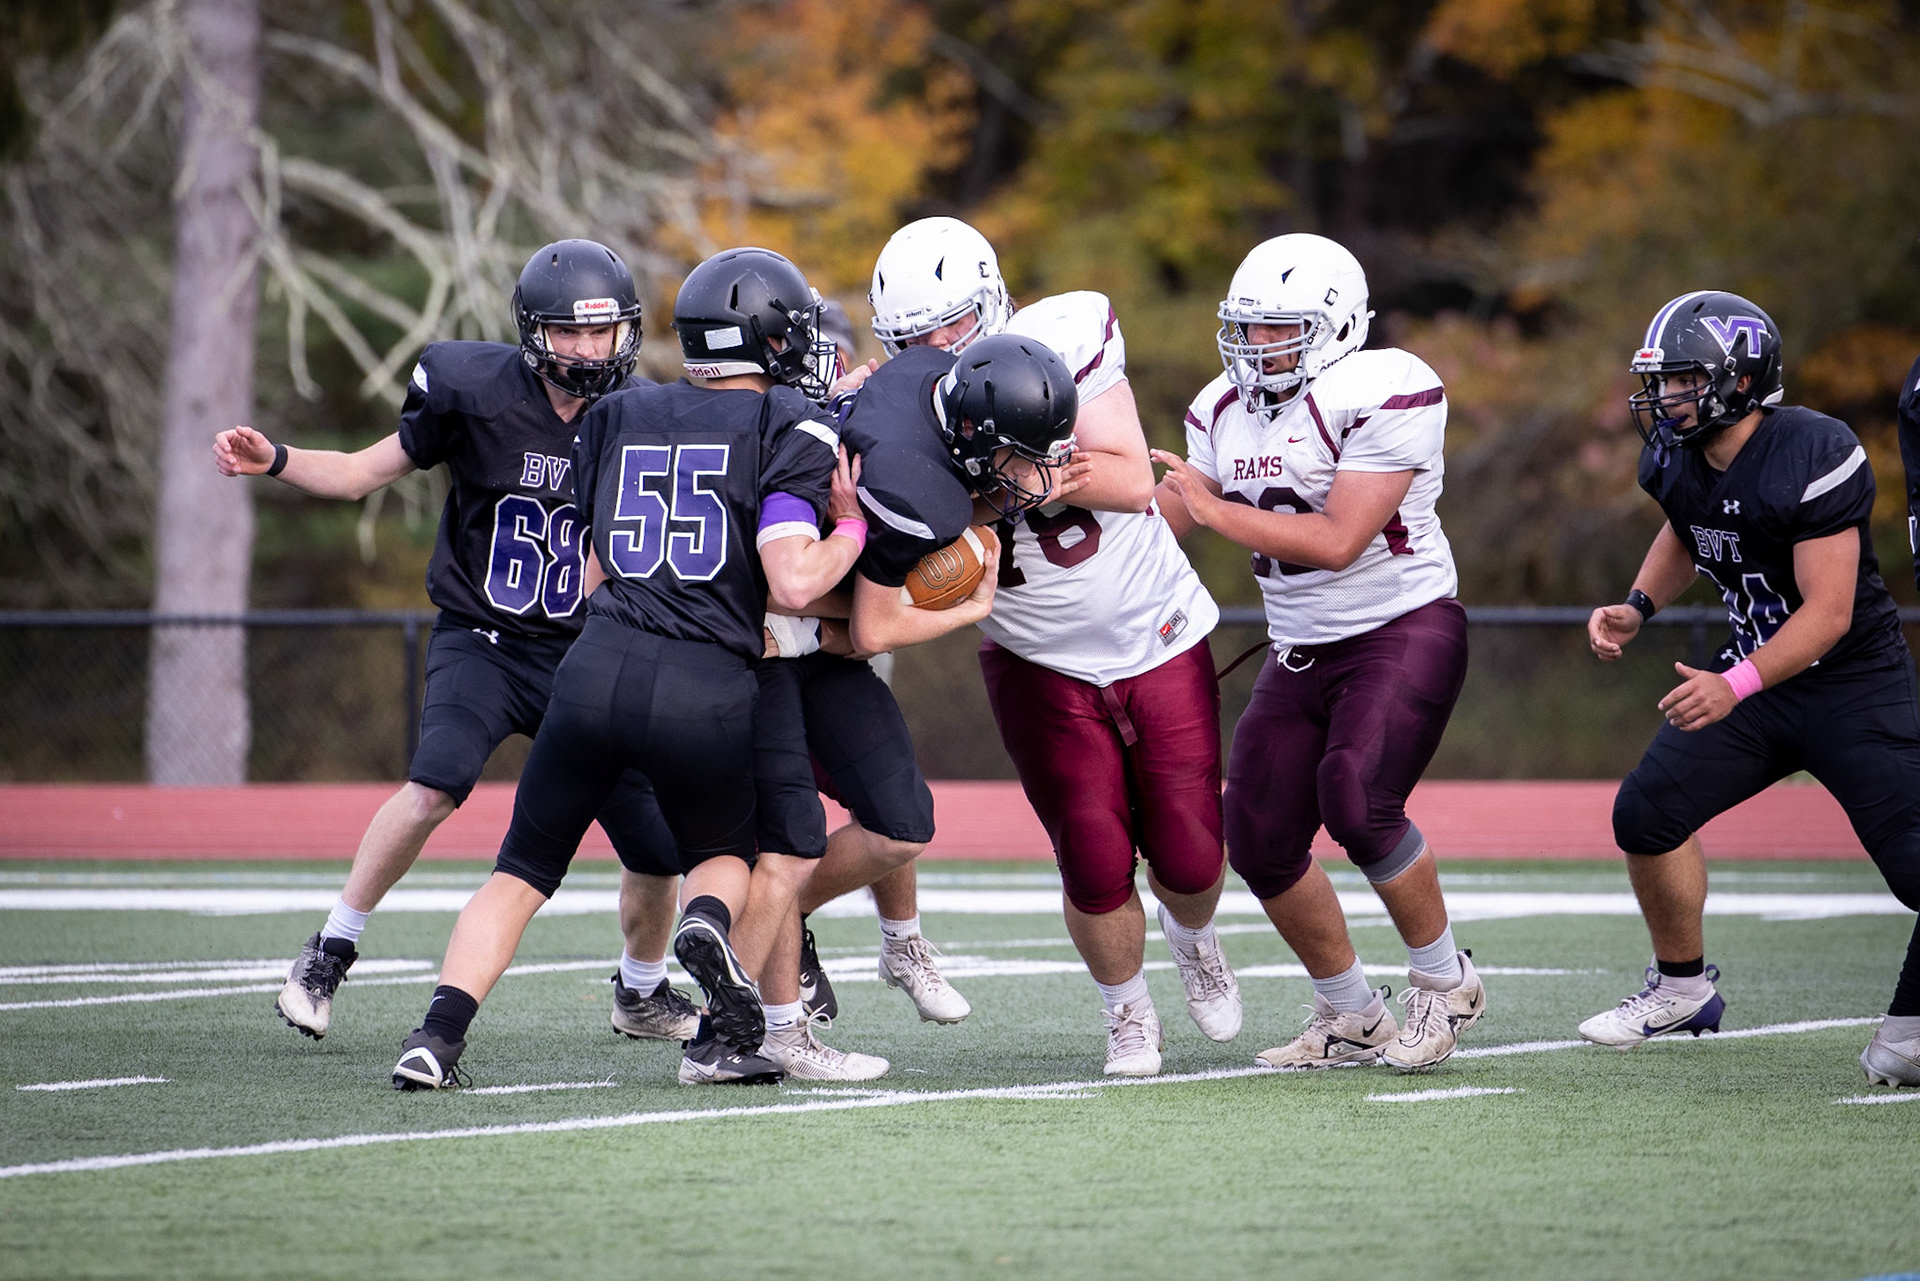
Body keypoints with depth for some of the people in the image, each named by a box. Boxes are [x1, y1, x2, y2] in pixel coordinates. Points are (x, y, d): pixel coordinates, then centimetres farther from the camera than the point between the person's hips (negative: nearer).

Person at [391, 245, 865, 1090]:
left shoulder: (617, 419, 17)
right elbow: (793, 583, -8)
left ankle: (439, 1034, -2)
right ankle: (711, 924, -10)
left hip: (598, 669, 2)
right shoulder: (790, 429, 3)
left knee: (524, 869, 17)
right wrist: (853, 530, 8)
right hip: (707, 691, -2)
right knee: (724, 854, 25)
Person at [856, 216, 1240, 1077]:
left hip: (1160, 639, 0)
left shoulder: (1061, 342, -15)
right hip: (1043, 667, 0)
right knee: (1097, 868, -9)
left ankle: (1191, 938, 39)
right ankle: (1128, 1015, 19)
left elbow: (1133, 482, -17)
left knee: (1188, 857, 2)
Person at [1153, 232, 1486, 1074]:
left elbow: (1337, 540, -22)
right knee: (1259, 840, 0)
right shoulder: (1228, 408, 6)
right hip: (1301, 649, 8)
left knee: (1357, 802, -26)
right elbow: (1163, 516, 8)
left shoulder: (1383, 394, -17)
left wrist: (1216, 510, -19)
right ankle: (1351, 1018, 19)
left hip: (1404, 631, -8)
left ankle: (1443, 982, -3)